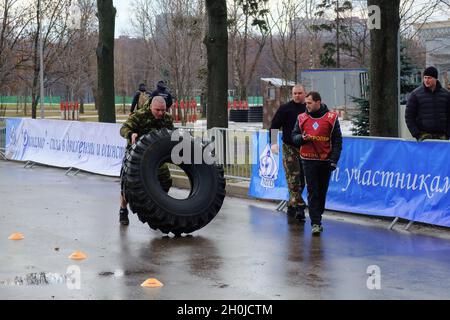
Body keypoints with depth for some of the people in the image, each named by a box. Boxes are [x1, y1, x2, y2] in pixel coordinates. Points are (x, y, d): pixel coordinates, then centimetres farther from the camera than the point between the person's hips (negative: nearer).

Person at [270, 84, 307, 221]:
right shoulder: (285, 109, 0)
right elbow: (274, 126, -2)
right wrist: (273, 142, -14)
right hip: (290, 148, -4)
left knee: (301, 179, 8)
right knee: (293, 178, -12)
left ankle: (292, 206, 20)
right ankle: (299, 206, -16)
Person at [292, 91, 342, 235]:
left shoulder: (331, 118, 0)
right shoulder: (302, 118, 6)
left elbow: (337, 141, 1)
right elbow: (294, 137, 10)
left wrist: (334, 160, -6)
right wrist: (302, 138, -13)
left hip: (326, 161, 0)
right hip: (309, 160, 0)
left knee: (322, 191, 10)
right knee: (312, 192, -6)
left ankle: (318, 217, 26)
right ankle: (315, 223, -8)